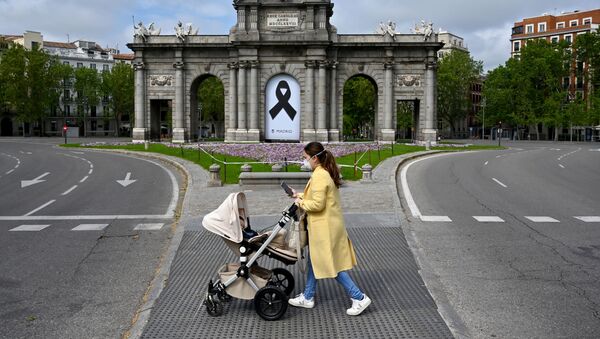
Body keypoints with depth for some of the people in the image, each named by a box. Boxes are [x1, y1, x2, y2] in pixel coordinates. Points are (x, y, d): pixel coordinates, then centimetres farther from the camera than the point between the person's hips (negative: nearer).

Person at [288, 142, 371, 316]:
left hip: (325, 228, -10)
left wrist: (301, 203, -10)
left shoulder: (319, 176, -22)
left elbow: (317, 204, -25)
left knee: (332, 265, 0)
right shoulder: (326, 172, 9)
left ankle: (360, 298, 7)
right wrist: (301, 195, 12)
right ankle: (307, 297, 33)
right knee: (313, 261, 20)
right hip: (327, 225, 10)